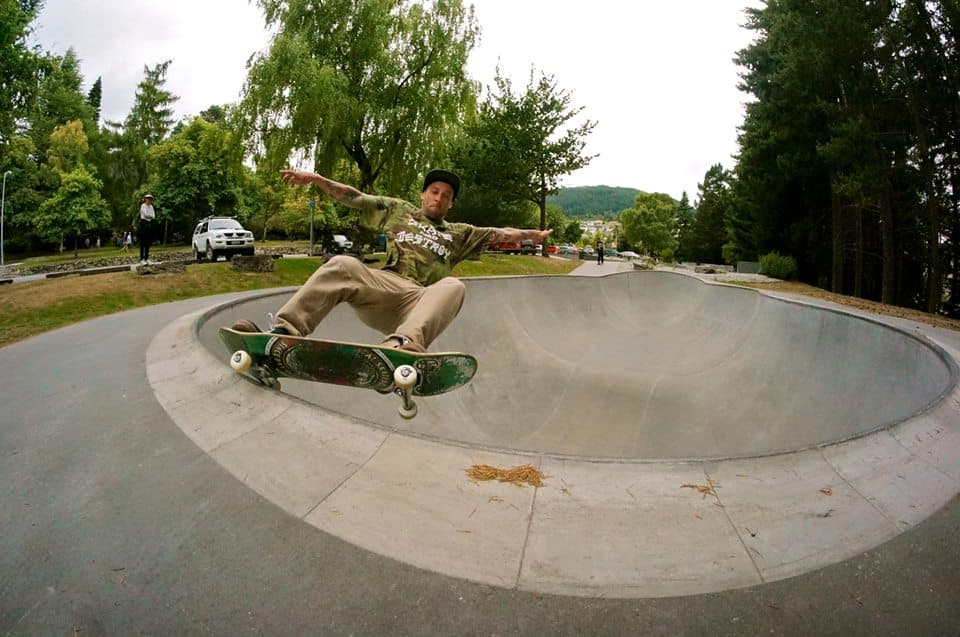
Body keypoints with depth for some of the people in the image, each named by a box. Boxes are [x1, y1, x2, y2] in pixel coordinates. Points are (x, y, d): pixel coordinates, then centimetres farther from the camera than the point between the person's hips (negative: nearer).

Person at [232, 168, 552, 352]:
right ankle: (286, 329, -43)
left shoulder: (459, 234, 31)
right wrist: (316, 178, 14)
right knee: (343, 265, -29)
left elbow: (498, 234, 26)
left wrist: (530, 234, 17)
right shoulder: (398, 210, 28)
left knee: (453, 286, -34)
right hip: (386, 285, 0)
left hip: (423, 299, 0)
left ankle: (403, 344, -62)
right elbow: (355, 198, 23)